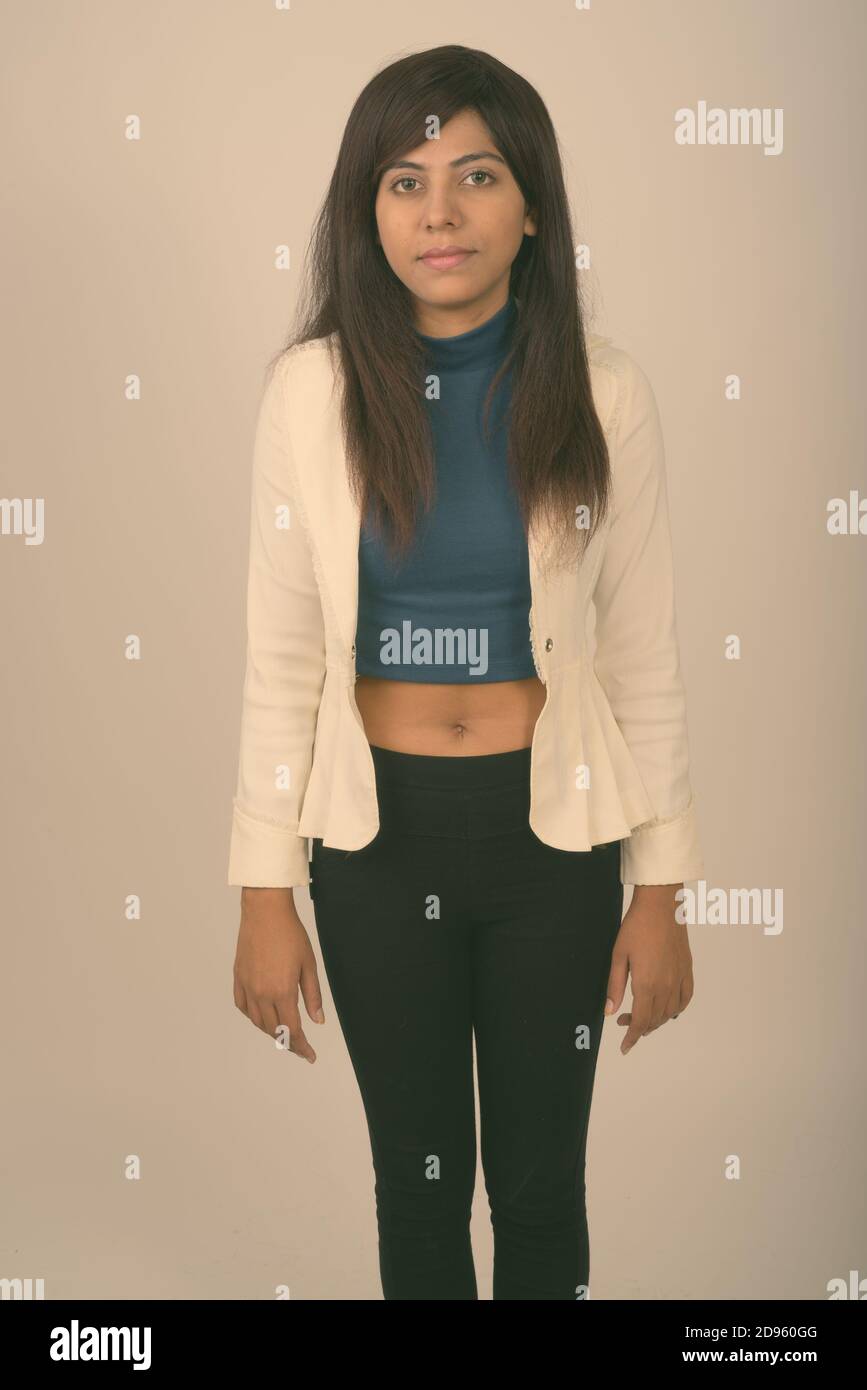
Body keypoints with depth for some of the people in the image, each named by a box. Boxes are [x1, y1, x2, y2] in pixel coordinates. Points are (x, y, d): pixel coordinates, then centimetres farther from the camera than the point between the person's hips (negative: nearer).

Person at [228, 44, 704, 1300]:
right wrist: (266, 892, -3)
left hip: (553, 832, 0)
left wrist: (662, 891, -1)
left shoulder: (602, 394, -8)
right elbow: (281, 656, -4)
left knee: (541, 1182, 15)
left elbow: (643, 659, -3)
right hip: (376, 834, 1)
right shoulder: (314, 389, -8)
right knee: (417, 1174, 18)